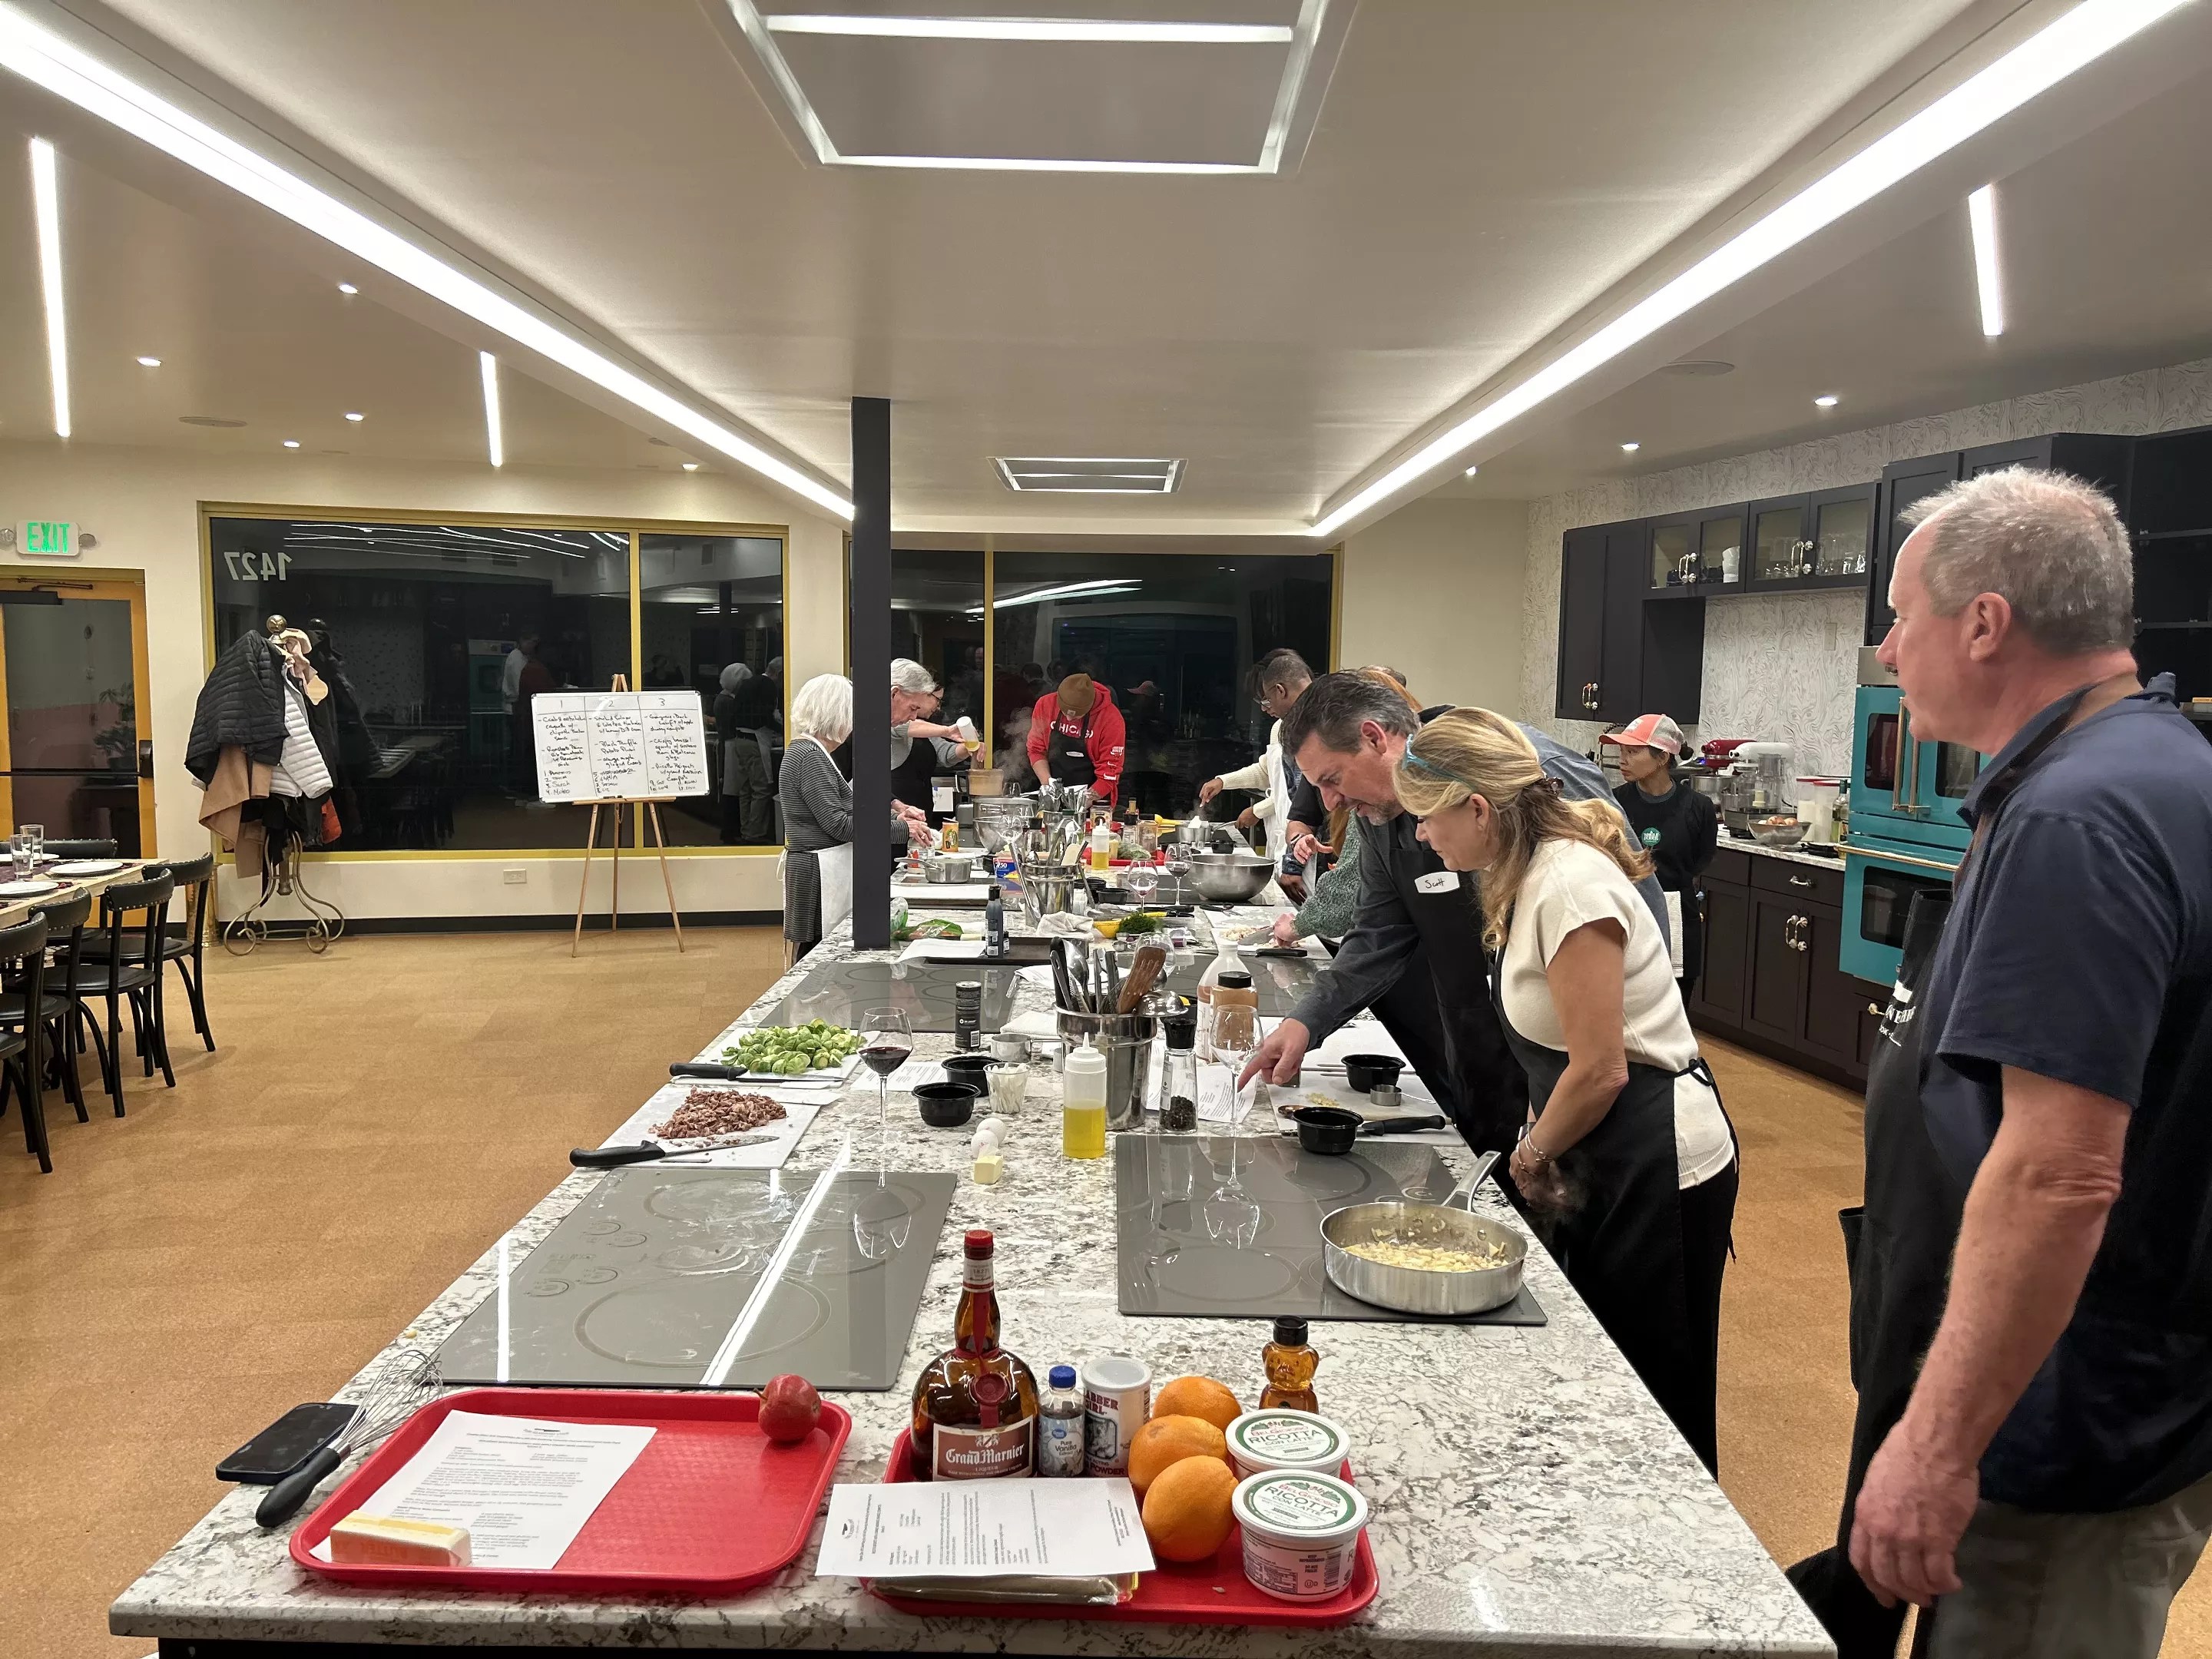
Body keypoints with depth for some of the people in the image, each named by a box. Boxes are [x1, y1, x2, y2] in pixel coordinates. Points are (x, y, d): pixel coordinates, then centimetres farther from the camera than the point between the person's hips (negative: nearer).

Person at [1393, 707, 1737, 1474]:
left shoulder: (1569, 887, -24)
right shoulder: (1525, 877, 4)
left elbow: (1599, 1071, -23)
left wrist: (1532, 1155, -7)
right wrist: (1535, 1145, 0)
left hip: (1657, 1166, -9)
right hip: (1606, 1163, 9)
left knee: (1655, 1409, 6)